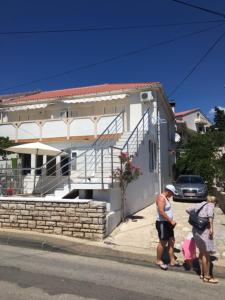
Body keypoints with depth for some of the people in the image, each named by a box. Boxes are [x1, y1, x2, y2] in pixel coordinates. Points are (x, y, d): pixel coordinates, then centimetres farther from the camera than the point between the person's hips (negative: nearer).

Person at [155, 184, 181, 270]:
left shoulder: (166, 198, 13)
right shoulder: (161, 198, -20)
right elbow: (161, 212, -28)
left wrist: (171, 221, 15)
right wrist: (171, 221, -24)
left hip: (167, 223, 10)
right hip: (162, 223, -10)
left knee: (171, 241, 13)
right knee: (163, 242, 1)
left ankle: (172, 260, 23)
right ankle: (158, 260, 16)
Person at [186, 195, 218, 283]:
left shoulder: (199, 204, 15)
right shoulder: (210, 205, -3)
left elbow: (188, 210, 21)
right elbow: (210, 214, -24)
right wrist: (211, 228, -22)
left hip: (196, 230, 7)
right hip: (204, 231, -7)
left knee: (202, 252, 19)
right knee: (206, 254, 4)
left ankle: (202, 273, 30)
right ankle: (207, 277, 15)